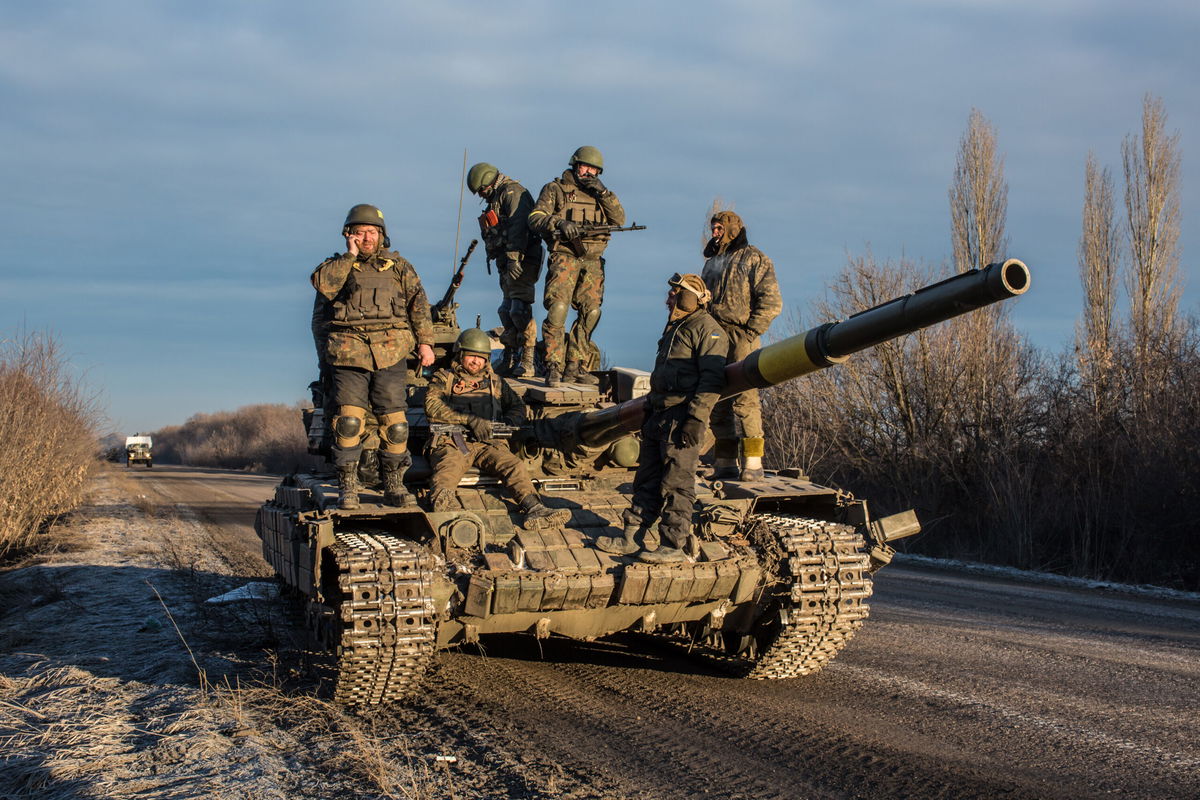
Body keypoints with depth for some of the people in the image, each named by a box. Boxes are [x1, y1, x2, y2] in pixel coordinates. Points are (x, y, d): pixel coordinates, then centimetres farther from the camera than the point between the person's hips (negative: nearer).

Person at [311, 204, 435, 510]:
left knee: (394, 423, -2)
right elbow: (322, 284, -8)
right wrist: (350, 256, -3)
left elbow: (418, 304, 12)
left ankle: (394, 485, 10)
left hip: (390, 355, 1)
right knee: (349, 421, -9)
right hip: (349, 354, -1)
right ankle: (347, 487, -2)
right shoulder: (338, 266, 15)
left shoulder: (398, 266, 18)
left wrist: (425, 342, 2)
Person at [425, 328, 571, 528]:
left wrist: (507, 422, 4)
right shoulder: (443, 379, 17)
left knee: (514, 465, -25)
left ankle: (534, 509, -44)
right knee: (449, 467, -37)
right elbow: (432, 406, -1)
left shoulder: (495, 382, 29)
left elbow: (518, 406, 31)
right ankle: (442, 499, -68)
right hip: (450, 442, -3)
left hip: (485, 443, 3)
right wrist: (469, 419, -14)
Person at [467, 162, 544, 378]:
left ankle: (527, 362, -17)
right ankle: (509, 360, 16)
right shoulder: (496, 199, 25)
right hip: (507, 263, 10)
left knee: (520, 310, -15)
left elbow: (518, 226, -19)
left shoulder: (513, 192, -6)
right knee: (507, 310, 11)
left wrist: (514, 258, -26)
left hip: (522, 261, -10)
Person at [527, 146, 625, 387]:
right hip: (564, 257, -5)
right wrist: (559, 223, -23)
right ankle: (553, 368, -18)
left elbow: (619, 220, 7)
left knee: (591, 313, 0)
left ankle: (575, 367, 8)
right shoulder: (555, 189, 7)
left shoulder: (599, 194, 20)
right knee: (557, 309, -19)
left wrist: (603, 192, -4)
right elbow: (535, 219, -4)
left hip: (592, 262, 5)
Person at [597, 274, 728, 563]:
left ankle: (672, 546, 1)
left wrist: (695, 419, -23)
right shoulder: (673, 328, 20)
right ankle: (630, 539, 17)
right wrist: (649, 409, 23)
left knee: (676, 485, -5)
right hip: (659, 415, 9)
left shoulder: (706, 329, -10)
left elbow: (712, 379, -18)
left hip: (683, 418, -9)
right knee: (647, 480, 11)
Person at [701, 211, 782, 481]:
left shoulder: (754, 259, 2)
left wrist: (750, 332, -11)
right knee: (718, 402, 4)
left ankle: (753, 463, -11)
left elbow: (772, 303, -5)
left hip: (741, 340, -7)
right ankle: (726, 465, 8)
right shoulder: (711, 264, 24)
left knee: (744, 399, -13)